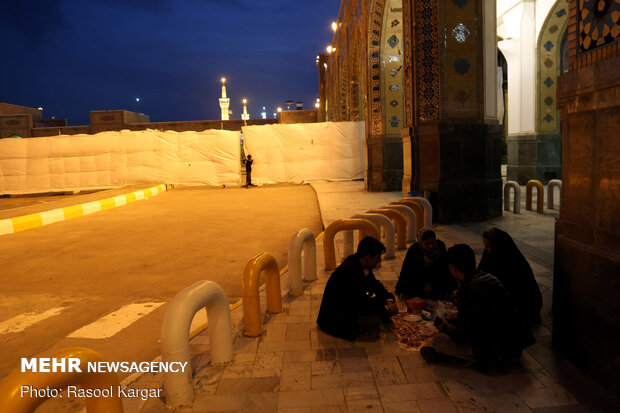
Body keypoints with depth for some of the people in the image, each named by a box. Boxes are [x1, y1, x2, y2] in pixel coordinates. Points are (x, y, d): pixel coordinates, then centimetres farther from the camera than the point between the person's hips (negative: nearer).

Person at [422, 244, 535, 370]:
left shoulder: (468, 288, -20)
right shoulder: (488, 278, 7)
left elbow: (462, 334, -15)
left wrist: (445, 326, 5)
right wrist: (451, 321, 31)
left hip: (498, 350, -9)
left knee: (437, 340, -9)